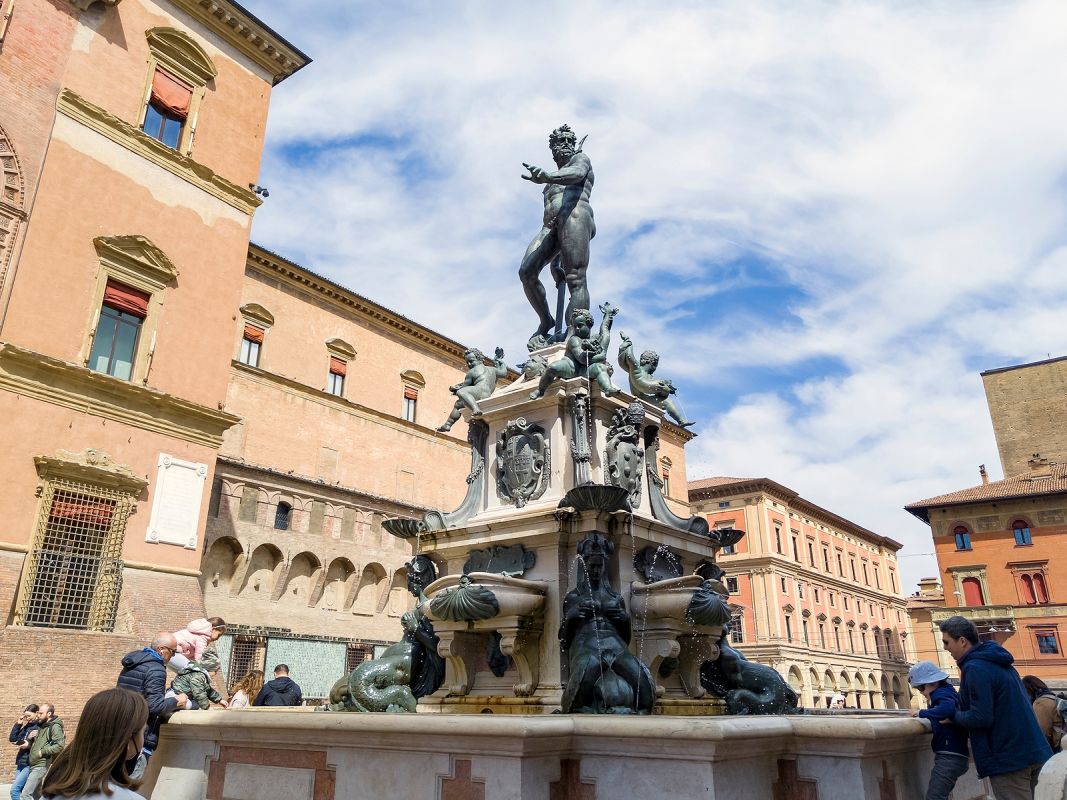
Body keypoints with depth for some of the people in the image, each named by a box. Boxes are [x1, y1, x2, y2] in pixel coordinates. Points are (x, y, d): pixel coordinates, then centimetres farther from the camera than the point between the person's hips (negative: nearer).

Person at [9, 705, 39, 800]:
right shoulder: (26, 726, 13)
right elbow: (12, 739, 8)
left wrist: (29, 745, -22)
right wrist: (18, 724, 3)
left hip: (30, 764, -8)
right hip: (21, 763, 8)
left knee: (14, 790, -12)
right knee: (20, 791, 9)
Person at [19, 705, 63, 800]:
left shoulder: (55, 727, -14)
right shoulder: (42, 726, 16)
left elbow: (60, 745, -24)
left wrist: (43, 752, -20)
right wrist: (31, 739, 4)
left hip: (41, 766, -10)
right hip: (34, 765, 10)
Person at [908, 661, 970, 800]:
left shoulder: (941, 693, -12)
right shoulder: (947, 692, 16)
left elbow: (948, 708, -33)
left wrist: (922, 713, -22)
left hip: (949, 757, -11)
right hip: (955, 756, 11)